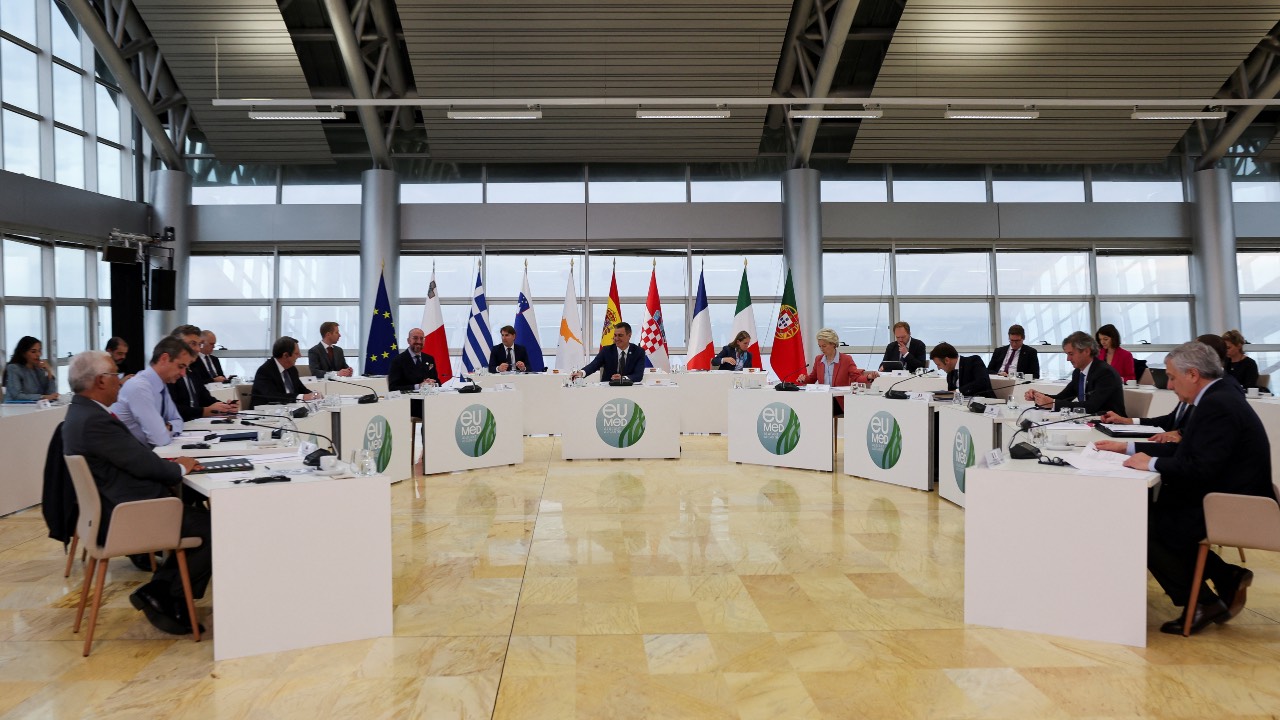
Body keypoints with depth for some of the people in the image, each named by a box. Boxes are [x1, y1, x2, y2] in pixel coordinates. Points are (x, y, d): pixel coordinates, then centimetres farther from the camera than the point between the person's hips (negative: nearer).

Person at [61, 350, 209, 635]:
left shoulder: (81, 411, 11)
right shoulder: (96, 421, -23)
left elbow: (134, 456, 14)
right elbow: (142, 464, -21)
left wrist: (171, 463, 3)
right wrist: (180, 467, -3)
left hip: (110, 509, 11)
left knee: (197, 513, 11)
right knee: (212, 527, -7)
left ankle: (159, 591, 12)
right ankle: (170, 600, 6)